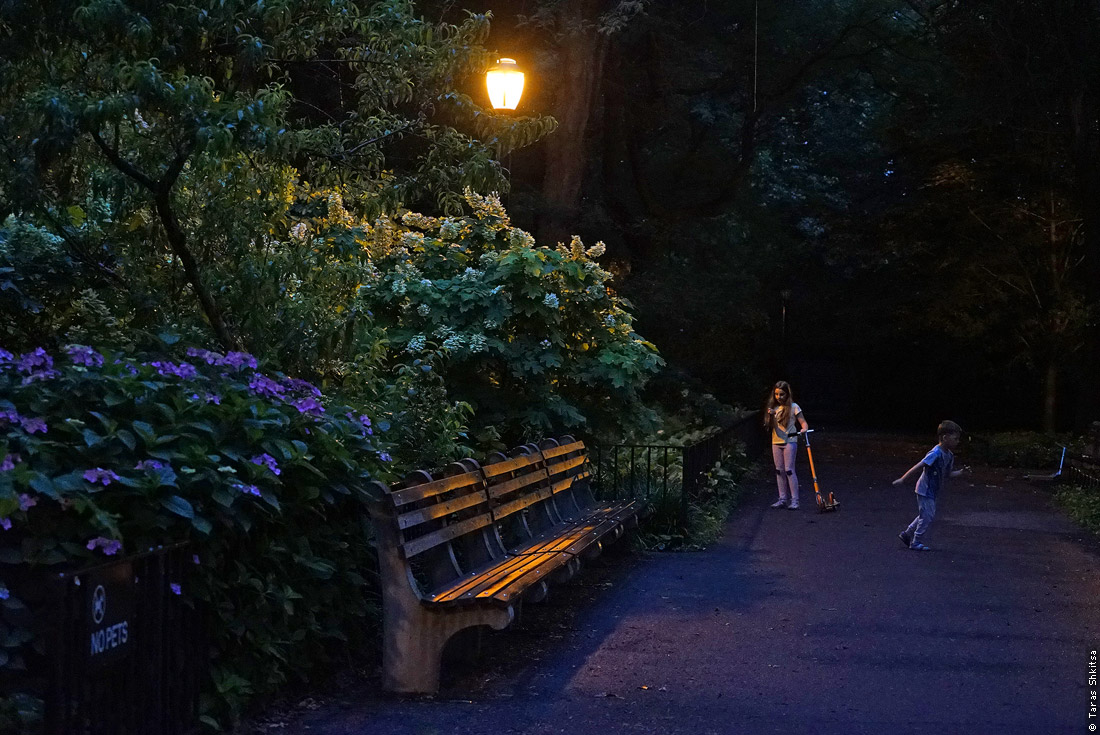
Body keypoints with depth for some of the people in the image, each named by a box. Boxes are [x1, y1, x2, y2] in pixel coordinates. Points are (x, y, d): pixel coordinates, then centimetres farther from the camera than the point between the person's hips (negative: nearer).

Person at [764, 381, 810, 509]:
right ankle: (783, 499, 13)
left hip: (790, 441, -5)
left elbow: (803, 422, -5)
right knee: (779, 471, 7)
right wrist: (770, 416, -11)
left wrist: (804, 429, -27)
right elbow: (770, 426, 7)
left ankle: (794, 500, -7)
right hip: (776, 442, 5)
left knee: (789, 470, -9)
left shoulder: (793, 407, -4)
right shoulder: (774, 407, 10)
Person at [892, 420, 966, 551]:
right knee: (927, 516, -4)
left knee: (925, 515, 18)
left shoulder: (949, 455, 4)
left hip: (932, 491, 9)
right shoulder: (936, 454, -24)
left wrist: (959, 472, 3)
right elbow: (917, 467, -24)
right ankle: (916, 542, 7)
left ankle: (907, 534, 30)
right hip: (925, 490, -9)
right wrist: (903, 480, -23)